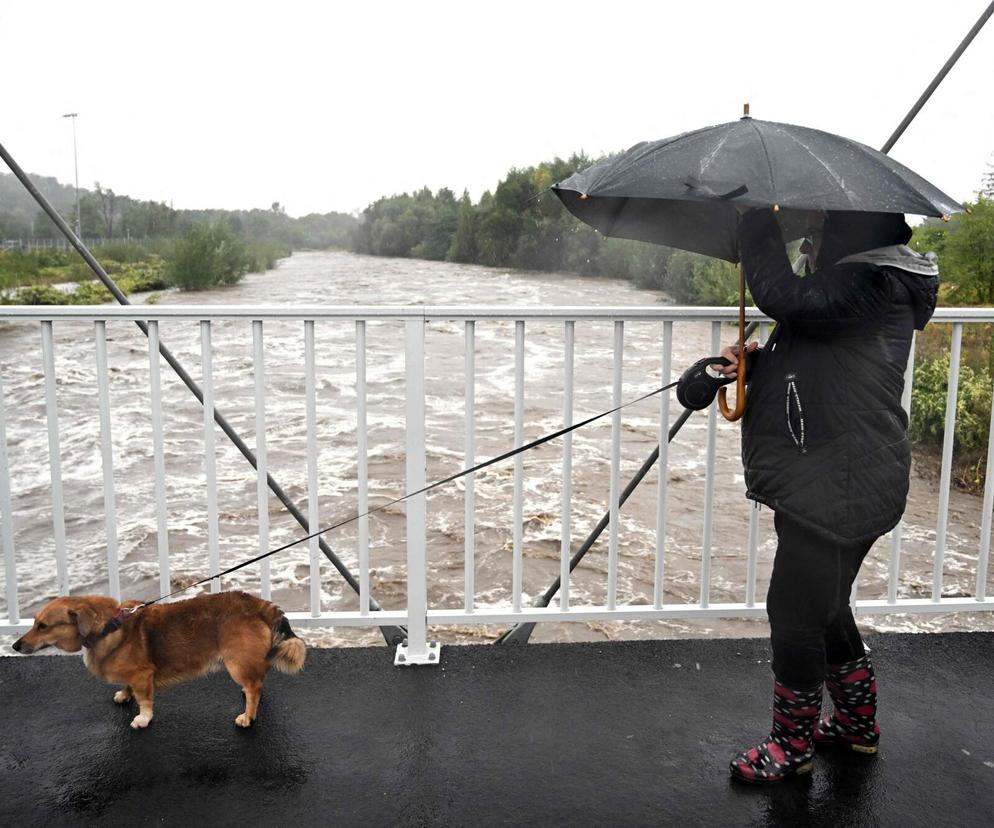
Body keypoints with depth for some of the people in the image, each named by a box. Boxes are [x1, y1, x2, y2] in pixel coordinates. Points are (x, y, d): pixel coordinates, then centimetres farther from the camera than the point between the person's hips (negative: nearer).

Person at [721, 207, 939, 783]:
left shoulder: (874, 286, -17)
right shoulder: (864, 283, 15)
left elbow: (786, 299, -30)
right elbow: (808, 362, 21)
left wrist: (758, 226, -18)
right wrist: (753, 363, 3)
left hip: (838, 490, -11)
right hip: (824, 481, 11)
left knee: (796, 612, 0)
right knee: (824, 607, 22)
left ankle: (793, 745, 19)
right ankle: (858, 724, 39)